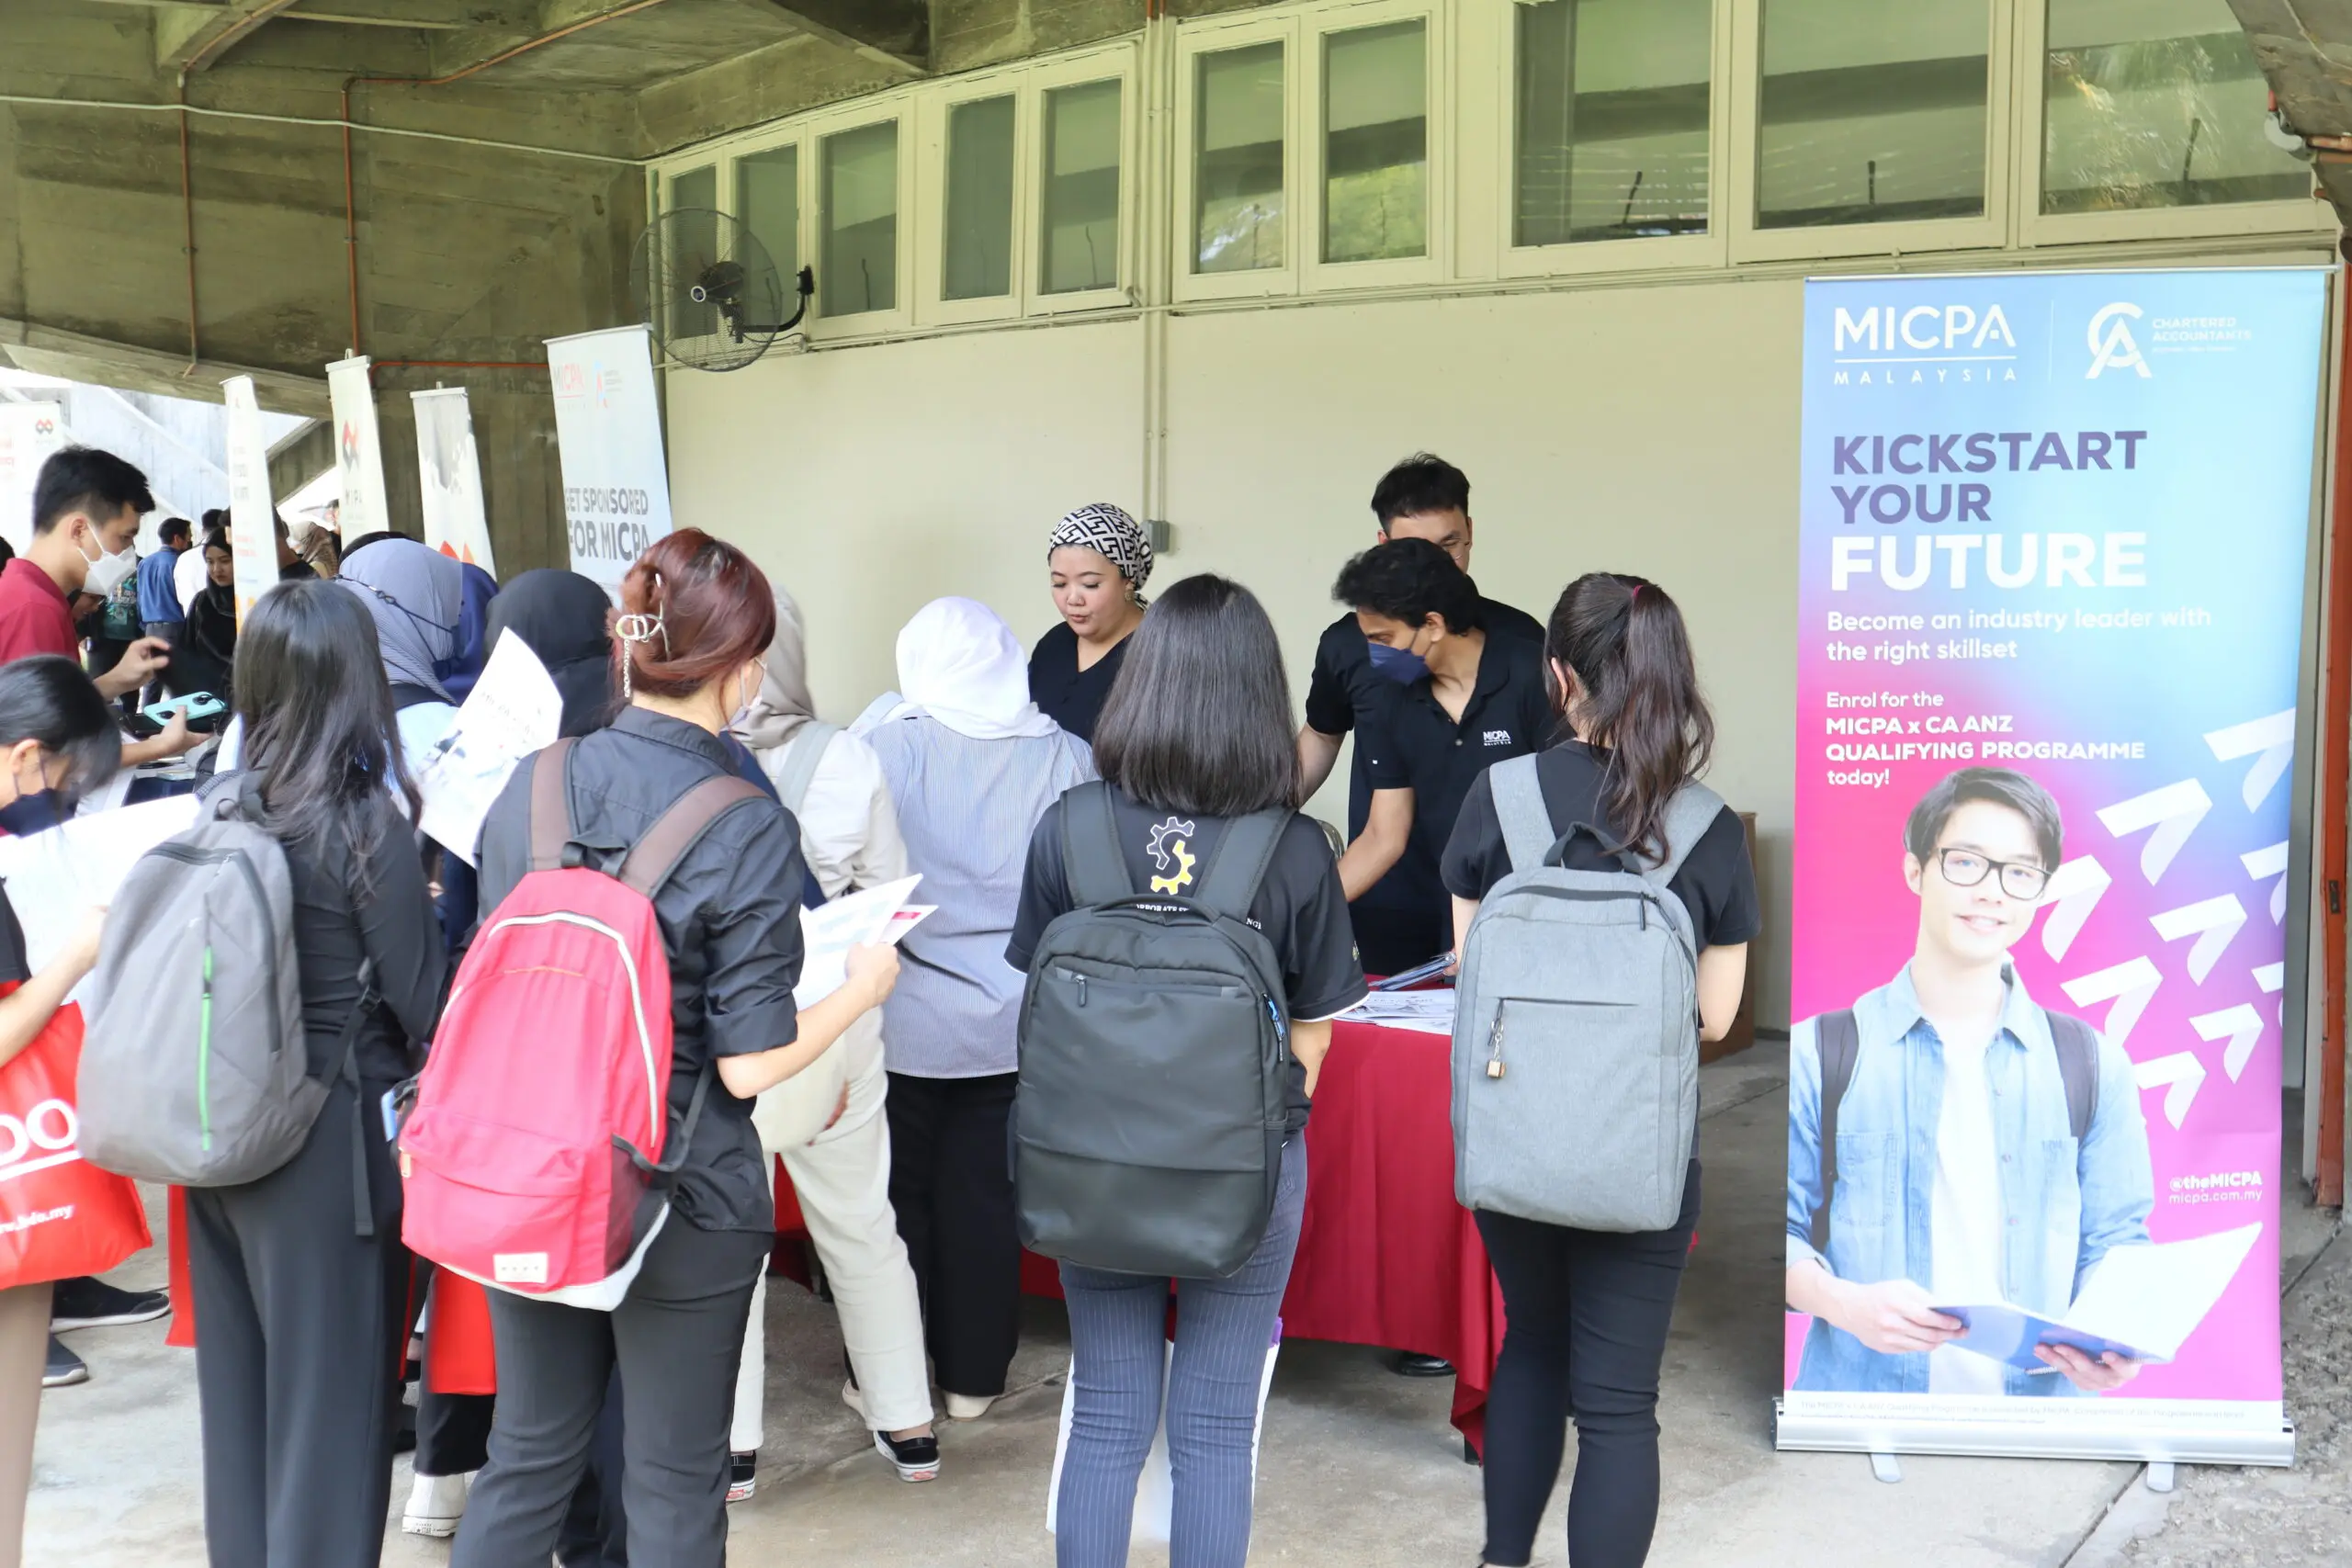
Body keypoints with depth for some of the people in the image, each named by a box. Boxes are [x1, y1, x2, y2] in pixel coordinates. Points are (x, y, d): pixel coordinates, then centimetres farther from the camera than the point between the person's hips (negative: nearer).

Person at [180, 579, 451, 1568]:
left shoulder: (212, 810, -1)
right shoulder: (365, 826, -16)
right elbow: (425, 1006, -12)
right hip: (330, 1147, -6)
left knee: (239, 1392, 18)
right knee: (331, 1400, 6)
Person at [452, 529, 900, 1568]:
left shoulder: (531, 787, -5)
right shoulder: (747, 829, -19)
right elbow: (749, 1063, -18)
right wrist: (861, 988, -1)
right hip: (683, 1206, -5)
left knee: (528, 1452, 22)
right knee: (673, 1482, 14)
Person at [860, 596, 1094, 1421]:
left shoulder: (886, 741, -9)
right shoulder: (1066, 755, -4)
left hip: (902, 1020, -1)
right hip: (1013, 1022, 2)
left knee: (894, 1196, 13)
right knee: (985, 1199, 12)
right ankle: (974, 1375, 22)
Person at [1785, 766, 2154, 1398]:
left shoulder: (2095, 1065, 11)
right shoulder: (1818, 1055, 4)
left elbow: (2115, 1241, 13)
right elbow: (1782, 1227, 5)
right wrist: (1845, 1302, -13)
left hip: (2042, 1396, 2)